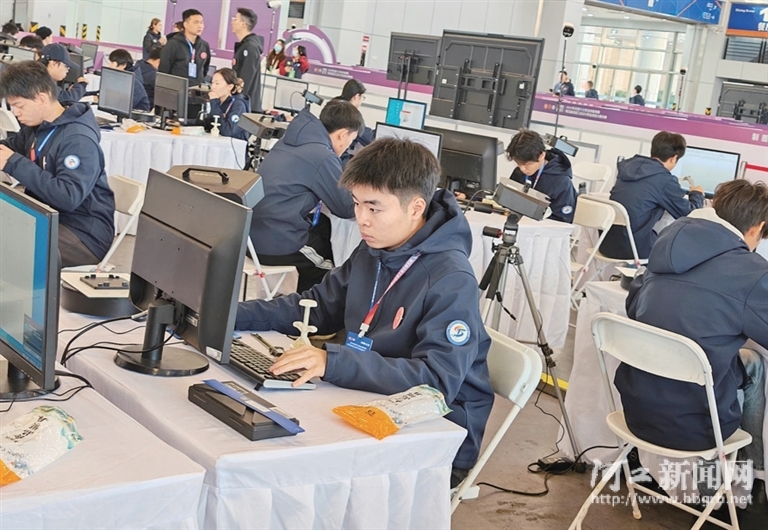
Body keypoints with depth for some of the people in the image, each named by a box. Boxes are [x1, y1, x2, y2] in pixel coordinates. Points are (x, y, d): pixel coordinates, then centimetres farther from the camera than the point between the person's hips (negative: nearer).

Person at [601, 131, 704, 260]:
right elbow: (689, 214, 3)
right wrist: (697, 194, 23)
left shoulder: (629, 166, 9)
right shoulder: (665, 180, -10)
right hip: (634, 248, -7)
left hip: (607, 242, 7)